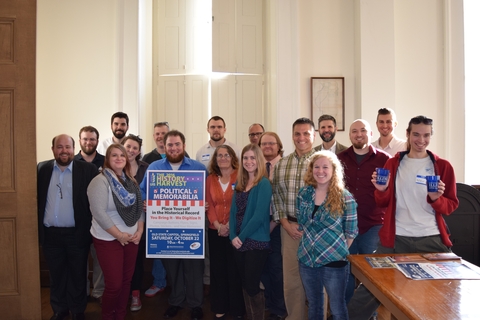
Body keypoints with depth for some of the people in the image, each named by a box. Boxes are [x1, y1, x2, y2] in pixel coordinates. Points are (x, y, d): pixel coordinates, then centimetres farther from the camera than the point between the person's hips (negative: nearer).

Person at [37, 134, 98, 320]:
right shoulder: (42, 169, 3)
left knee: (77, 275, 12)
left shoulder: (88, 169, -7)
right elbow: (36, 197, 7)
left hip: (77, 234, -2)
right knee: (56, 275, 17)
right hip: (50, 234, 3)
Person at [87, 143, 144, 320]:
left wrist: (139, 231, -2)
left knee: (126, 280, 13)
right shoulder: (100, 181, -13)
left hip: (131, 238, 6)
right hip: (108, 240, -5)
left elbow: (139, 207, 10)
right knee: (114, 284, 0)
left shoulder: (131, 181, 7)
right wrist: (119, 235, -16)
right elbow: (99, 213, -19)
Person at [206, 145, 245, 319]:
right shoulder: (210, 179, 8)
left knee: (235, 269, 4)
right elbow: (209, 204, 4)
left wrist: (231, 224, -15)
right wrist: (217, 224, -9)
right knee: (218, 269, 11)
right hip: (215, 231, 4)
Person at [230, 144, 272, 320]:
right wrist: (233, 236, -5)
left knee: (252, 286, 1)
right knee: (245, 285, 16)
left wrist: (242, 236, -12)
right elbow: (234, 211, 7)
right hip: (240, 242, 7)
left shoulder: (264, 184, -11)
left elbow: (259, 215, -17)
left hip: (257, 242, -6)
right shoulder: (240, 184, 9)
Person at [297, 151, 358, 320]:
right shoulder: (304, 193, 0)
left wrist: (338, 250, -2)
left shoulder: (345, 198, -12)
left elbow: (350, 232, -7)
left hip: (334, 261, -4)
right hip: (306, 259, 4)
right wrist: (310, 244, 6)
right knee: (313, 306, 21)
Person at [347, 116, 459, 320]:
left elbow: (451, 206, 3)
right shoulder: (393, 163, 5)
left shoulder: (443, 166, 2)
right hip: (396, 238, 0)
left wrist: (437, 199, -18)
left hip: (431, 240, 0)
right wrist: (381, 190, -14)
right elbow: (383, 203, 7)